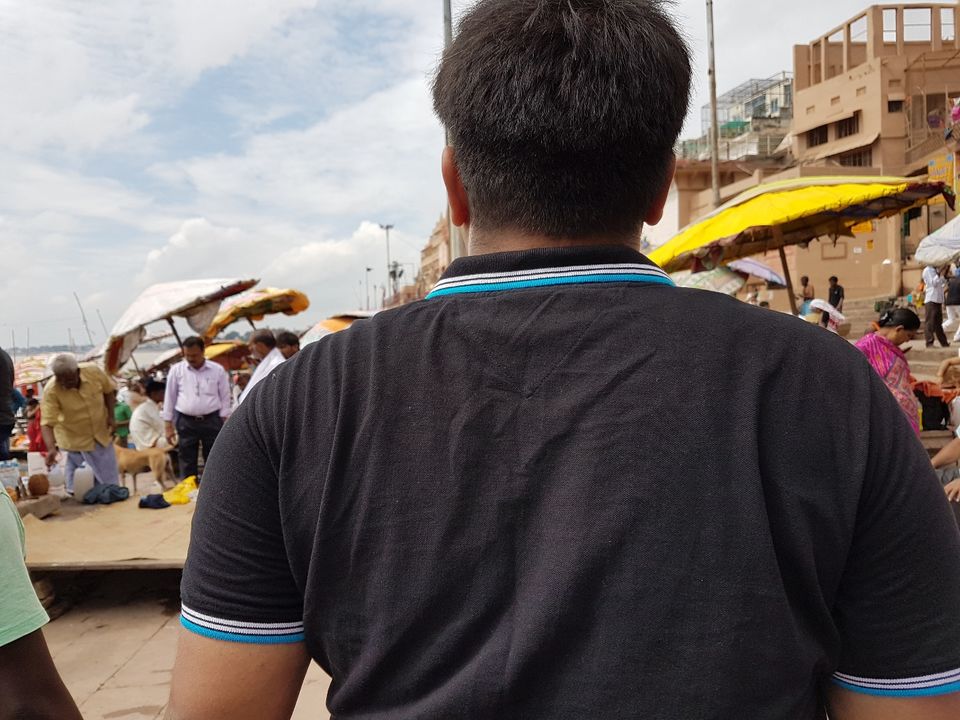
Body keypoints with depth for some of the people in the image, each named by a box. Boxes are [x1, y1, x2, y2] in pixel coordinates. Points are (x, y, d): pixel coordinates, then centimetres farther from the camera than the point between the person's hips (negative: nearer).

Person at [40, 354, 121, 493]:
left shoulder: (94, 371, -19)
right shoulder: (51, 391, -26)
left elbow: (109, 390, 0)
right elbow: (47, 423, -29)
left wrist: (111, 416, -6)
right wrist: (51, 448, -43)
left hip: (101, 433, 3)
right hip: (75, 439, -3)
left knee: (109, 478, 15)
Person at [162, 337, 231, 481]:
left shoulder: (217, 370, 0)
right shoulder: (176, 370, 2)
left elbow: (225, 397, 4)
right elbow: (170, 398, 7)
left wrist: (225, 424, -2)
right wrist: (168, 425, 4)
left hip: (212, 421, 0)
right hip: (186, 422, 1)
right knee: (187, 465, 6)